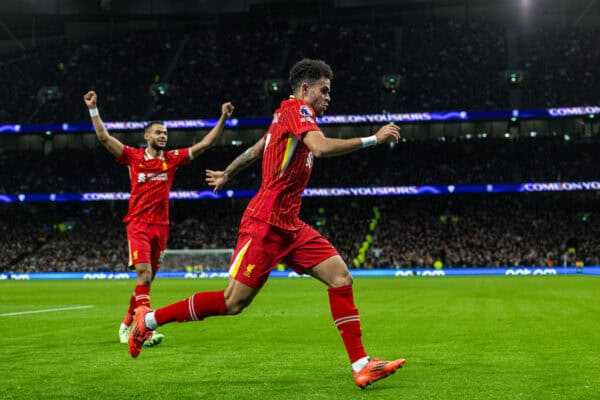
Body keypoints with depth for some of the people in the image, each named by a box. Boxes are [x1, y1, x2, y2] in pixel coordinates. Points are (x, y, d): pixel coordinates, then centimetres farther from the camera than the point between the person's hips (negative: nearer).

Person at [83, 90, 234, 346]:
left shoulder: (173, 159, 8)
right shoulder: (133, 157, 1)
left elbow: (205, 144, 6)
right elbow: (104, 137, -3)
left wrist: (223, 118, 0)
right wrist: (93, 109, -9)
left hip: (161, 226, 4)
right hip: (138, 224, -4)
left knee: (147, 279, 9)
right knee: (144, 273, -20)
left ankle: (128, 324, 25)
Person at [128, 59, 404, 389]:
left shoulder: (287, 115, 17)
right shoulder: (297, 109, -11)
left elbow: (254, 150, 32)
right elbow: (320, 148, -30)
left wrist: (226, 175, 47)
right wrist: (372, 139, -24)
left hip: (289, 226, 10)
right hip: (266, 223, -10)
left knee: (341, 277, -4)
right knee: (233, 302, -5)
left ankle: (361, 366, -6)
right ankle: (149, 319, 10)